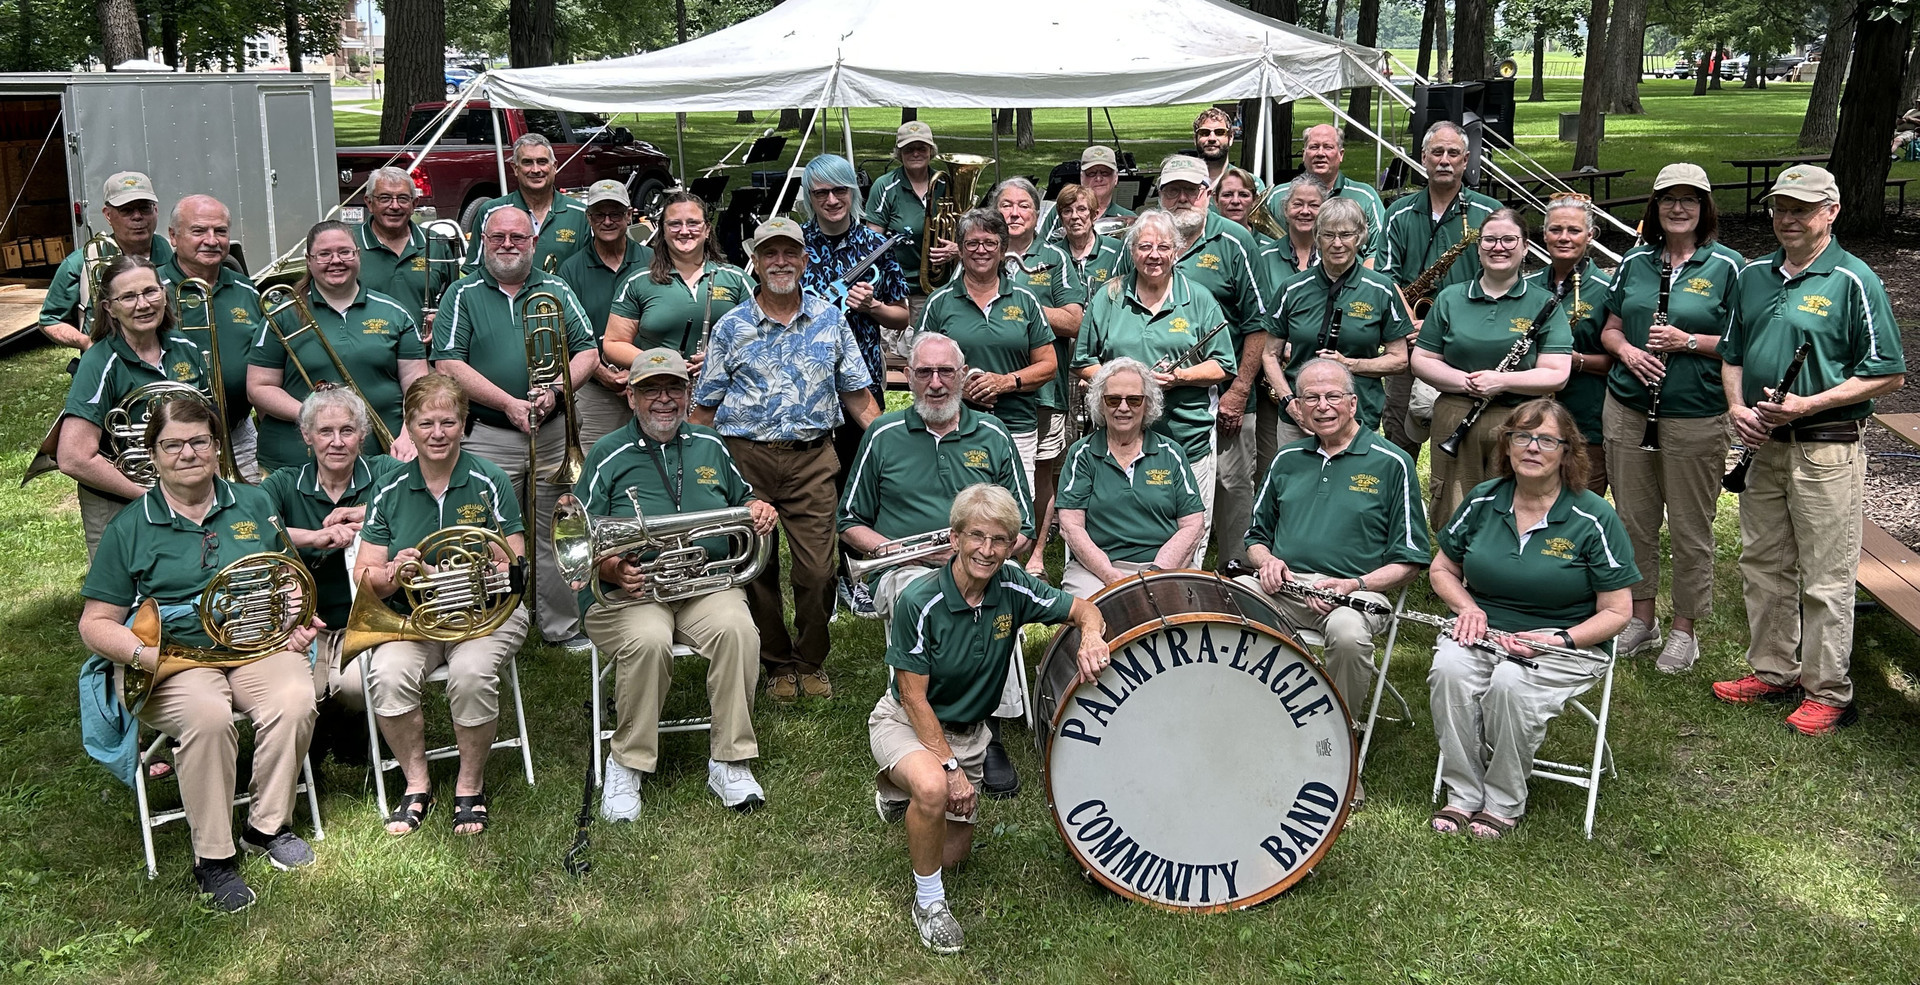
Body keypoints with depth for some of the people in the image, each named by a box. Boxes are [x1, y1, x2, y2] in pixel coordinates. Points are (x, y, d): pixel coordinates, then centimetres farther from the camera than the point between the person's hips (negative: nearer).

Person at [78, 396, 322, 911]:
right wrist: (142, 653, -15)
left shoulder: (253, 504, 13)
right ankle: (212, 858, -20)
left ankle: (268, 826, -8)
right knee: (207, 715, -35)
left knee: (295, 700, -30)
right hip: (174, 659, -2)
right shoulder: (129, 529, 5)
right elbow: (96, 623, 5)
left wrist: (297, 623, 1)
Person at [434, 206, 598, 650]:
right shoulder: (463, 295, 4)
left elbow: (587, 352, 8)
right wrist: (508, 404, -13)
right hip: (488, 436, -2)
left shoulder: (556, 291, 12)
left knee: (553, 536, 7)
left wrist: (555, 391, -11)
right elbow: (448, 365, -5)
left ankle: (564, 629, 16)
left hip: (555, 432, 2)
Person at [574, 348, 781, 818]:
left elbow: (743, 498, 29)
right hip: (629, 590, -2)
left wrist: (760, 510, 4)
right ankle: (626, 764, -15)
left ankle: (729, 760, -17)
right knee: (648, 640, -36)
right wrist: (613, 569, -20)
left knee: (737, 629, -30)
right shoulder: (609, 455, 5)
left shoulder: (709, 446, 16)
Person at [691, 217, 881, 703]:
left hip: (812, 458, 0)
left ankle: (812, 661, 19)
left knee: (817, 570, -3)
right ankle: (777, 663, 24)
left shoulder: (830, 320, 8)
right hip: (746, 457, 0)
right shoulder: (730, 327, 4)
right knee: (757, 568, 6)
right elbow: (705, 407, 7)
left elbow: (857, 394, 10)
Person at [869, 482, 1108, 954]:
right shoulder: (920, 602, -26)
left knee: (953, 852, 11)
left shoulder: (1012, 588, -14)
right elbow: (914, 697, -21)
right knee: (933, 788, -38)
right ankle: (928, 900, -11)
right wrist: (949, 766, -24)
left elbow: (1082, 609, -3)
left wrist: (1091, 636, -27)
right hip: (905, 722, -5)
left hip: (967, 731, 5)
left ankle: (899, 787, 40)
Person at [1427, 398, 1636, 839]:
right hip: (1484, 632, 3)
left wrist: (1558, 639, -20)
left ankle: (1505, 803, -13)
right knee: (1449, 668, -30)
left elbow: (1616, 612, -5)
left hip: (1567, 644, -3)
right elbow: (1442, 569, 15)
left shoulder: (1594, 518, -8)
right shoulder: (1483, 500, 4)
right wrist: (1468, 607, -6)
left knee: (1512, 683, -35)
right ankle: (1463, 795, -16)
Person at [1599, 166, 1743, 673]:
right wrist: (1626, 349, -6)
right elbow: (1610, 327, 15)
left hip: (1695, 416, -4)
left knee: (1690, 527, 3)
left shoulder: (1727, 266, -2)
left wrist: (1690, 341, -17)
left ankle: (1684, 629, 18)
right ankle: (1642, 618, 26)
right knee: (1634, 519, 11)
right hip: (1627, 408, 4)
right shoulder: (1635, 261, 9)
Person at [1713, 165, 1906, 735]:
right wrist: (1737, 406, -1)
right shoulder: (1752, 276, 10)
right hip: (1764, 444, 7)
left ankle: (1828, 693, 12)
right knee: (1762, 566, 14)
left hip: (1827, 449, -6)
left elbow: (1889, 376, -10)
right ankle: (1772, 672, 29)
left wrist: (1807, 404, -18)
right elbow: (1732, 354, 18)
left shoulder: (1853, 281, -9)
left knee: (1826, 579, 0)